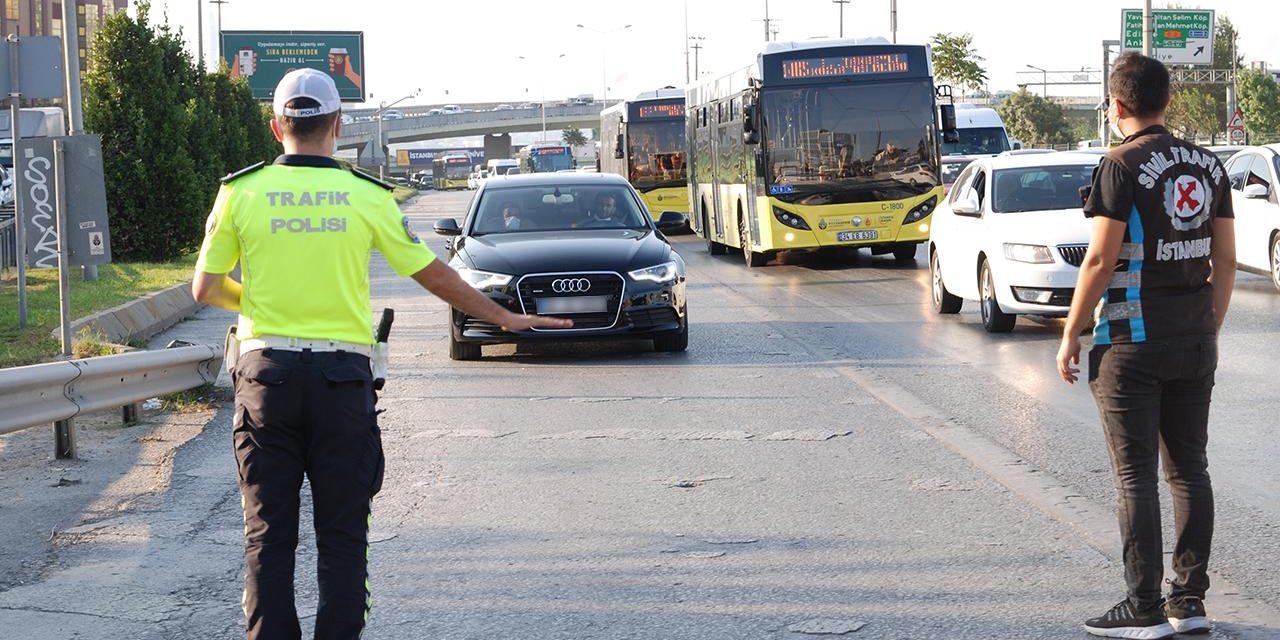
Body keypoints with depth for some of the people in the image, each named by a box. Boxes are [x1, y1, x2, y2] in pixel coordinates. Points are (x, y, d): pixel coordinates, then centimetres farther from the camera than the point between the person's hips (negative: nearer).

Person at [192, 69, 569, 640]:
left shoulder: (240, 191, -1)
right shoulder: (366, 196, -2)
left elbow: (205, 288, 3)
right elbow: (434, 275, 4)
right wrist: (503, 318, 17)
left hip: (266, 374, 1)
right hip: (341, 376, 0)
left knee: (269, 534, 7)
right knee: (342, 533, 7)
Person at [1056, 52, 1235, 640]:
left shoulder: (1123, 166, -12)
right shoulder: (1208, 165, 8)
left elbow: (1100, 260, -14)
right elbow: (1225, 260, 10)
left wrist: (1070, 335, -6)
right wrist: (1211, 329, 18)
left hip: (1133, 343, -6)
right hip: (1194, 343, 6)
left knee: (1135, 475, -2)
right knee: (1189, 470, 11)